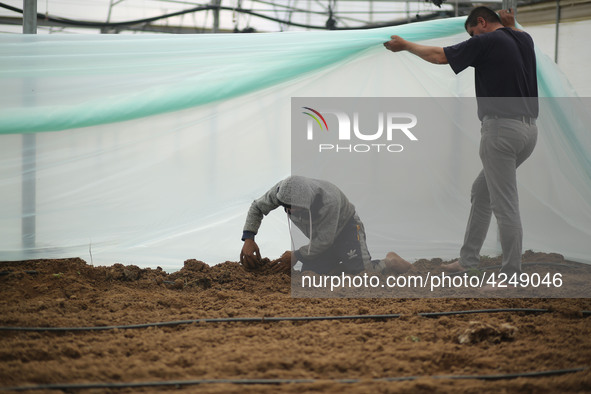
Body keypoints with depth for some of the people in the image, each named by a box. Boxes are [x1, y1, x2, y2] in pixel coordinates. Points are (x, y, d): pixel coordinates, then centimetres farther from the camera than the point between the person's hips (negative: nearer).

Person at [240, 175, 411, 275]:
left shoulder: (329, 202, -41)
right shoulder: (284, 191, -25)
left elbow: (324, 240, -29)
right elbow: (257, 208, -8)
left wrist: (296, 256, -25)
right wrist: (248, 239, -21)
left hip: (346, 228, -6)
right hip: (319, 236, 6)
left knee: (363, 271, -25)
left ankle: (389, 263, 7)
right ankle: (341, 266, 15)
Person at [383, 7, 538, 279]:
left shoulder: (486, 42, -9)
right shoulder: (525, 40, 14)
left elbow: (438, 56, 1)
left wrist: (405, 45, 15)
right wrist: (510, 23, 23)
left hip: (501, 128, -9)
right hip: (528, 128, 9)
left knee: (505, 205, -6)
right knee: (482, 192, 21)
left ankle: (512, 277, -4)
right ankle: (468, 259, 25)